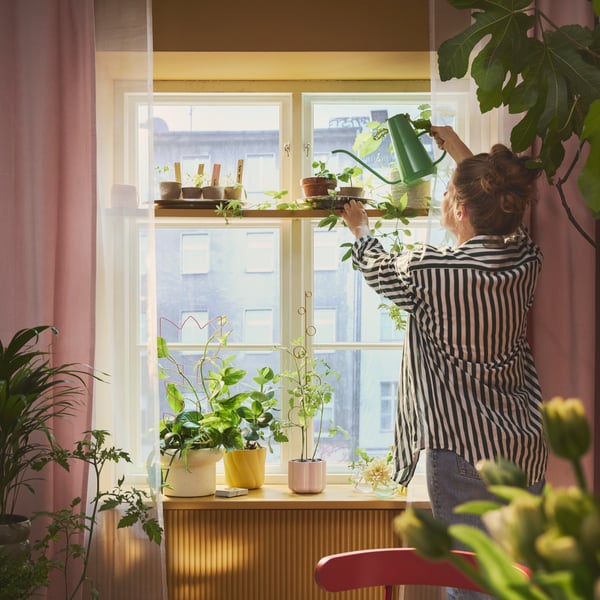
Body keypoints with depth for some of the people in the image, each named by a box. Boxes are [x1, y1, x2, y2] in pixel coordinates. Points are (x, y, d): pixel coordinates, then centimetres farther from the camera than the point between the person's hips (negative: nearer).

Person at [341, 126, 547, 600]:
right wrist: (461, 153, 34)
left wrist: (360, 229, 31)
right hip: (527, 452, 6)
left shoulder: (428, 270, -15)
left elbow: (380, 270, 9)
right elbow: (501, 216, 24)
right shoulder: (528, 260, 0)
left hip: (464, 454, -6)